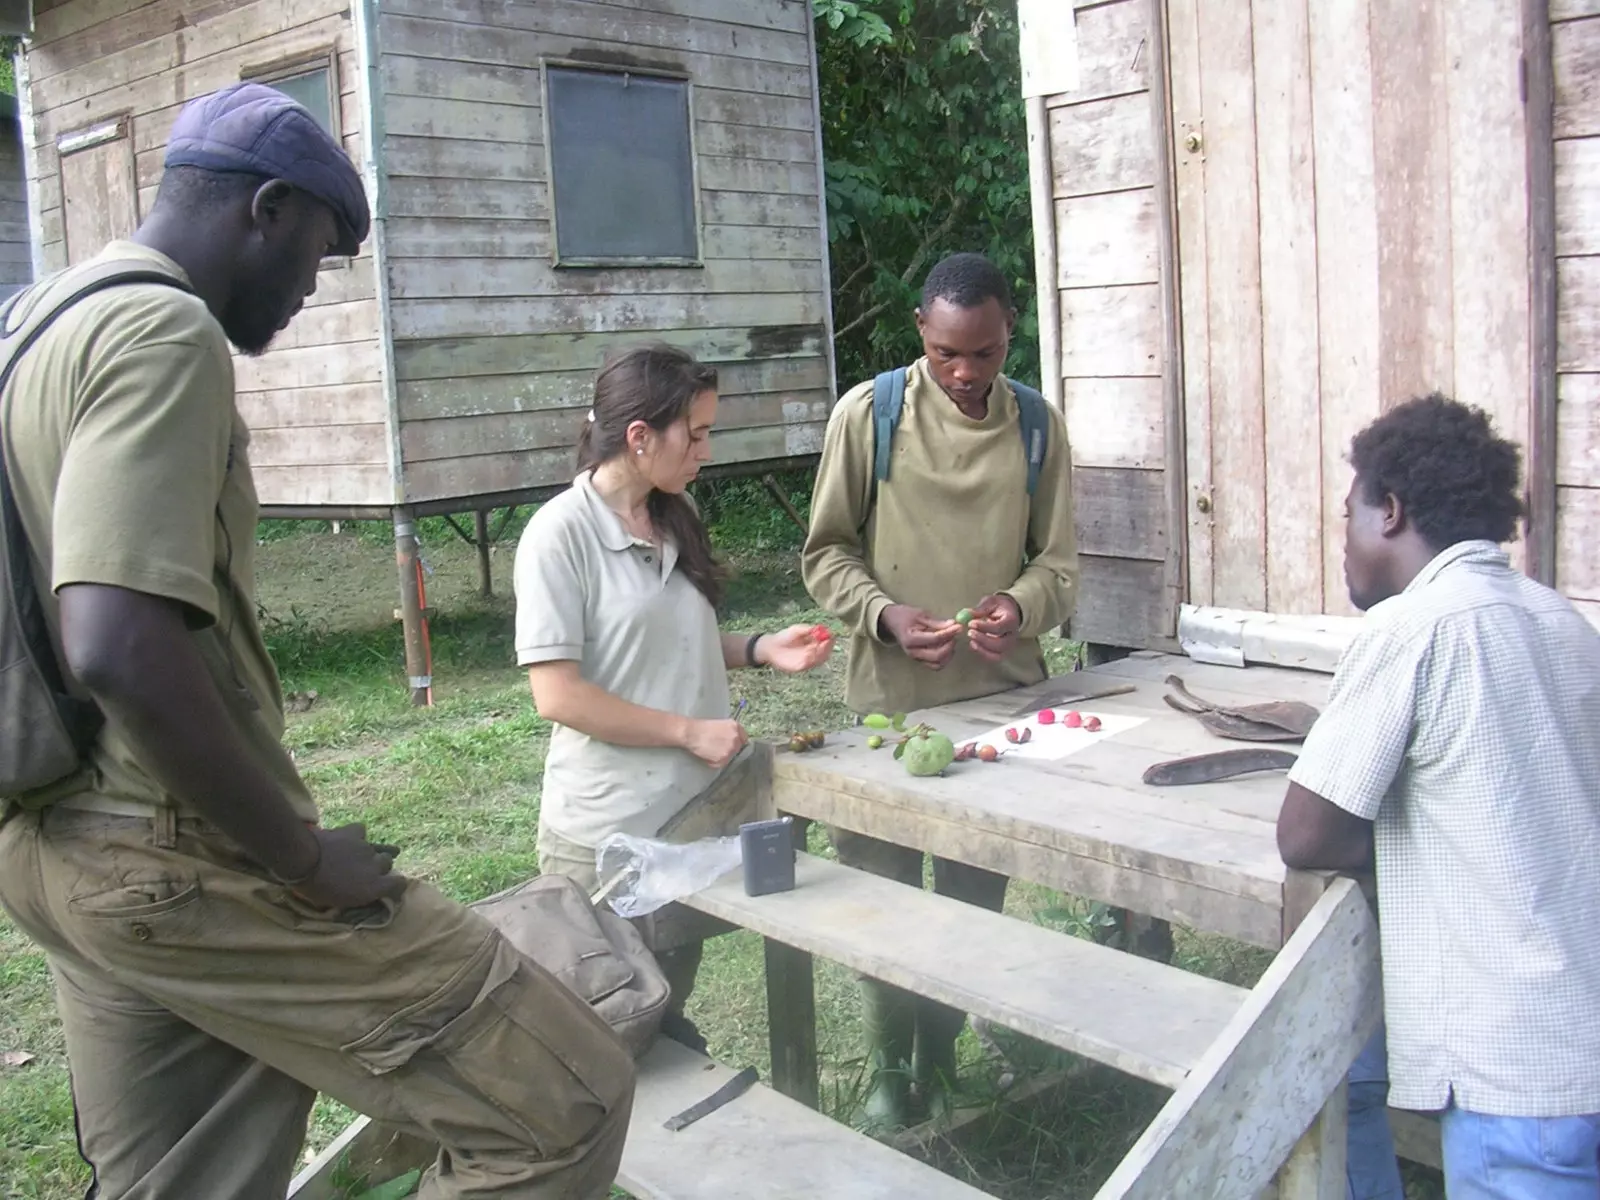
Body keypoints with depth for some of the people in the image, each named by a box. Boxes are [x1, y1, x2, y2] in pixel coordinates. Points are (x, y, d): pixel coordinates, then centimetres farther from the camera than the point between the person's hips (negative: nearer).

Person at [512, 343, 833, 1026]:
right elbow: (556, 695, -19)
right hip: (608, 834, -7)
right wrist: (691, 730, -17)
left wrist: (760, 651, 3)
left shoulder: (676, 519, 6)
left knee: (670, 1012, 19)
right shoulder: (561, 533, -16)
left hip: (693, 813, 7)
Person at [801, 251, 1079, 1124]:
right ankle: (890, 1063, 28)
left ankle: (943, 1054, 34)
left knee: (978, 893, 13)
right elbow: (826, 552, -1)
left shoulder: (1037, 427, 2)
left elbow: (1058, 561, 6)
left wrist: (1019, 607, -16)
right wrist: (884, 615, -19)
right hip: (889, 699, -2)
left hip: (1003, 695, 3)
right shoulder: (866, 415, -6)